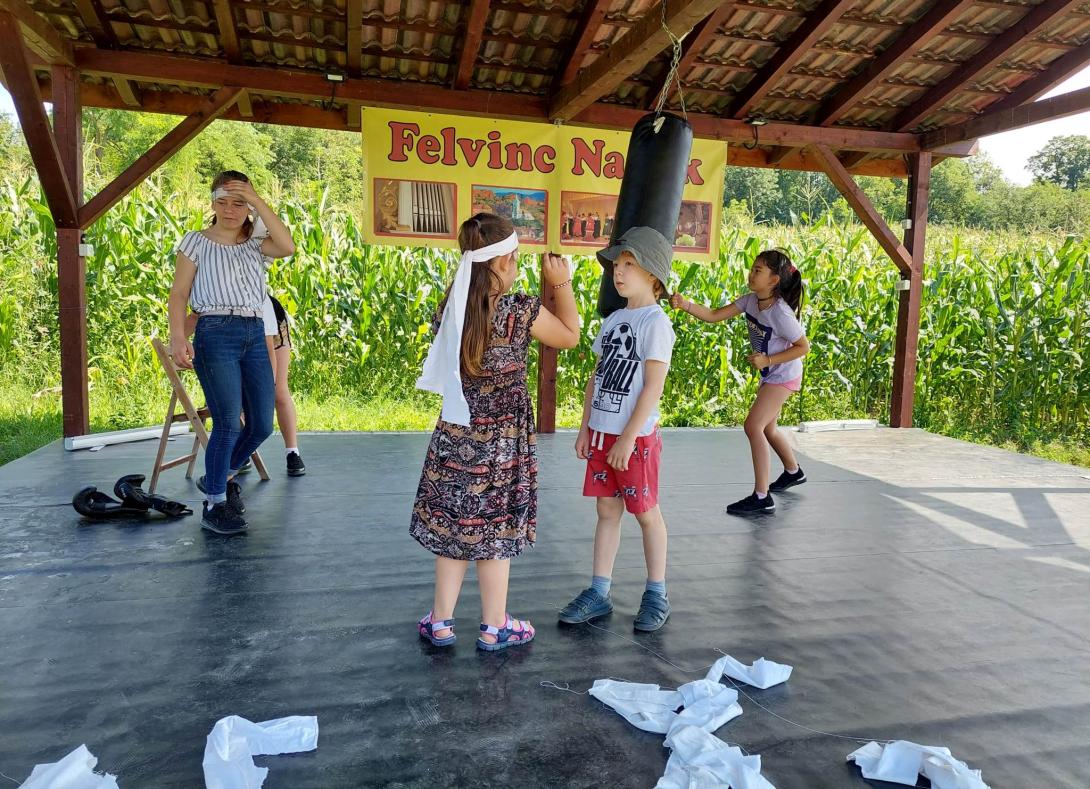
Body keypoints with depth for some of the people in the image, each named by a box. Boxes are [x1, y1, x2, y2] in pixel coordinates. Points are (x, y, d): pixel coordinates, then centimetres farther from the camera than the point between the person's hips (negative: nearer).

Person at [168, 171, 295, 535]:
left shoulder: (254, 245, 15)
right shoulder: (196, 241, 8)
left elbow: (287, 246, -8)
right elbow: (178, 294, 1)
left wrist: (257, 201, -6)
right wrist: (178, 338, -13)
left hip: (254, 335, 5)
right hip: (216, 334, -4)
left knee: (262, 424, 3)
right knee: (229, 423, -13)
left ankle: (219, 477, 28)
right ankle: (214, 506, 1)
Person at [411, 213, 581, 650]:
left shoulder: (451, 306, -2)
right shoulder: (520, 309, -16)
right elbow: (570, 336, 0)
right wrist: (561, 284, 9)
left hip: (455, 432, 4)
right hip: (502, 437, -4)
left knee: (452, 523, 14)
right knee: (494, 529, 8)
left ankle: (440, 622, 26)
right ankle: (494, 628, 24)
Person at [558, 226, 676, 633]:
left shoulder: (656, 322, -12)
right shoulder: (612, 320, 11)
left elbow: (653, 386, -17)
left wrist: (628, 439, -18)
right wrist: (585, 429, 11)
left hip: (636, 436, -7)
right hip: (601, 434, 7)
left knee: (646, 513, 6)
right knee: (607, 511, 12)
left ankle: (656, 596, 21)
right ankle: (599, 593, 21)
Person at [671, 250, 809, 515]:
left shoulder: (780, 313, -27)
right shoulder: (751, 300, -7)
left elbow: (803, 346, -19)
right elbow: (714, 316, -10)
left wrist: (768, 360, -24)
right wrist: (686, 305, -25)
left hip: (783, 375, -9)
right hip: (770, 374, 9)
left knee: (754, 426, -17)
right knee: (766, 427, 21)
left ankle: (761, 497, -12)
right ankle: (793, 472, 47)